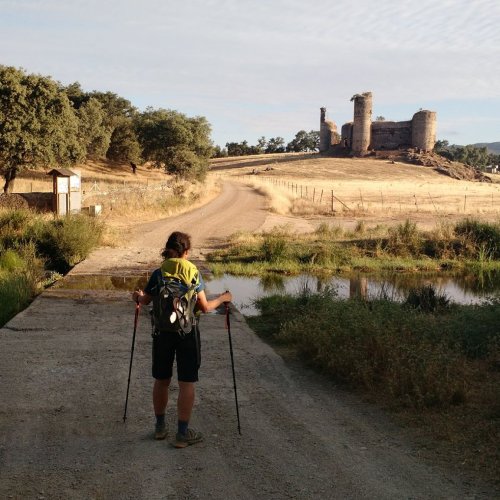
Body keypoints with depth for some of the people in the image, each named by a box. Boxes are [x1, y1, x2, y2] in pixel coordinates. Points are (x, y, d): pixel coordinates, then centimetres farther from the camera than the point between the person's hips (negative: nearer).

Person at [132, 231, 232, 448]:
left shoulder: (158, 274, -1)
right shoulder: (193, 273, -8)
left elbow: (144, 301, 8)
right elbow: (204, 307, -9)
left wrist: (138, 296, 31)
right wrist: (222, 299, 9)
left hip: (162, 331, 3)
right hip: (187, 332, -3)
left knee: (161, 380, 15)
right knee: (187, 382, 4)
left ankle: (160, 426, 27)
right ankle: (183, 433, 7)